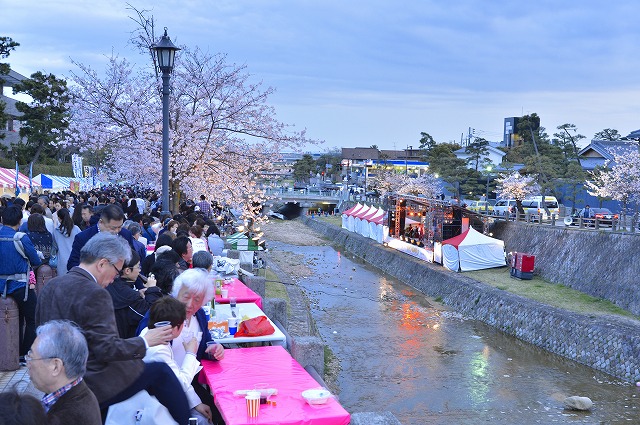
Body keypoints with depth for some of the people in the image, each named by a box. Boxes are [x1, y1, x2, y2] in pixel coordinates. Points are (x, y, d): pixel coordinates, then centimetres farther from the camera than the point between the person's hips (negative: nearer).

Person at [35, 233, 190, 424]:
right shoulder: (94, 294, -21)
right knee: (160, 371, 1)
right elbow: (108, 349, -22)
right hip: (93, 388, -9)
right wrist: (145, 341, -9)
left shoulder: (51, 285, 5)